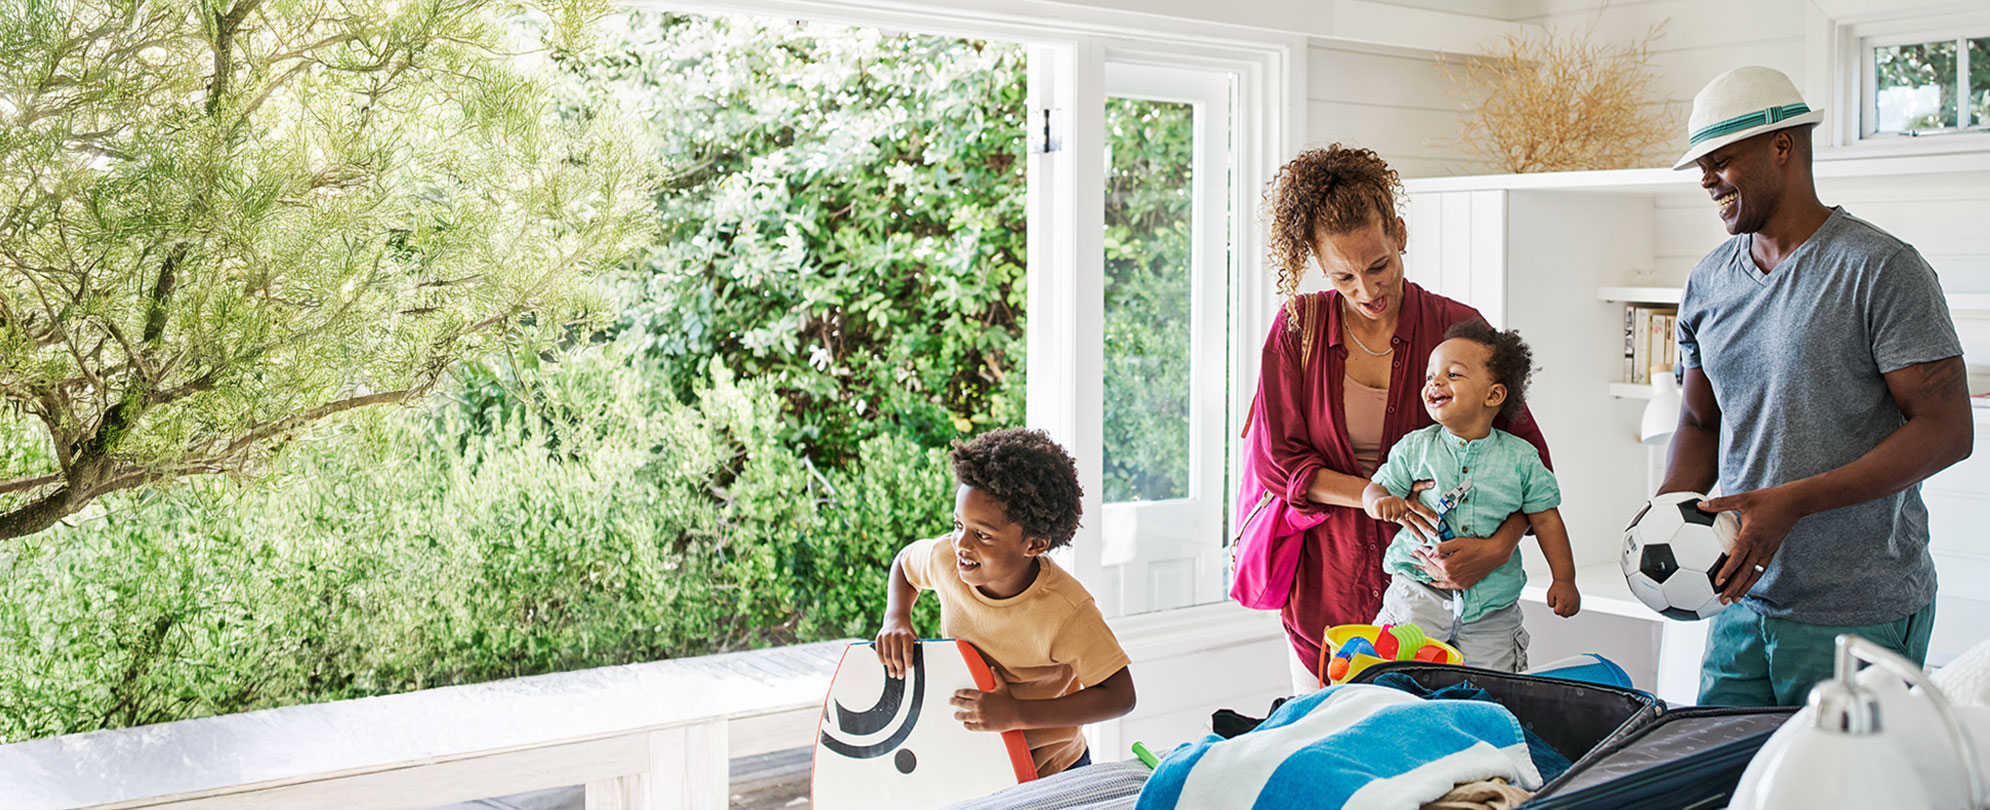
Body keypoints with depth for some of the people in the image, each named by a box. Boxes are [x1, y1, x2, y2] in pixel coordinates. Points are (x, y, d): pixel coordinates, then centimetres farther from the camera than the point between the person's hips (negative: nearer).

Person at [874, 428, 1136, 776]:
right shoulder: (946, 558, -13)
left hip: (1051, 772, -4)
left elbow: (1120, 696, -23)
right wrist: (896, 621, -9)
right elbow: (904, 562, 12)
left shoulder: (1065, 610, -27)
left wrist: (1016, 714, -31)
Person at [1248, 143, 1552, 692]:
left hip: (1430, 586, -1)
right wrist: (1369, 494, -18)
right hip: (1326, 587, 1)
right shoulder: (1299, 328, -1)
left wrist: (1496, 548, -22)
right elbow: (1277, 459, -2)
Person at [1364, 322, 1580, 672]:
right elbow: (1378, 486, 4)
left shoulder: (1520, 457, 0)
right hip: (1420, 591, 0)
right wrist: (1381, 501, -21)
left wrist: (1563, 579, 2)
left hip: (1492, 605, 0)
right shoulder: (1414, 448, 1)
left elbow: (1545, 518, 6)